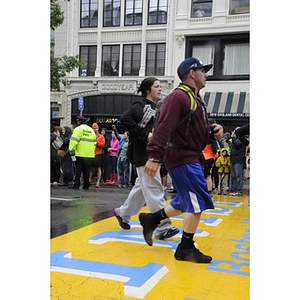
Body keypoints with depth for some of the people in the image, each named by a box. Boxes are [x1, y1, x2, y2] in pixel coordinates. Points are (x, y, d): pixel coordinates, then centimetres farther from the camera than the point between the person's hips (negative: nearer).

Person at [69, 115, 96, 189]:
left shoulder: (78, 129, -4)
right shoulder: (91, 130, 14)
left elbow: (74, 140, -12)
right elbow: (94, 142, 16)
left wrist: (71, 149, -6)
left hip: (80, 153, -5)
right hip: (90, 154, 5)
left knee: (78, 170, -1)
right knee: (87, 171, 8)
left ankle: (76, 185, -4)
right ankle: (86, 185, 9)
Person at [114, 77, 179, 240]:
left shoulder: (154, 107, 17)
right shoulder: (141, 105, -10)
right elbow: (125, 119, -24)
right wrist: (145, 135, -24)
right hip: (143, 154, -10)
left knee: (142, 186, 18)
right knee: (154, 189, -9)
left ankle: (123, 213, 34)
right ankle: (162, 228, -6)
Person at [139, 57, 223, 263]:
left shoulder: (196, 100, 19)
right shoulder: (178, 97, -13)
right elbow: (164, 128, -24)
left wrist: (213, 132, 3)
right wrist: (154, 157, -32)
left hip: (191, 158, 10)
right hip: (181, 158, -10)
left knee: (187, 202, 17)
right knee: (198, 202, -7)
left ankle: (151, 219, 30)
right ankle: (186, 249, 7)